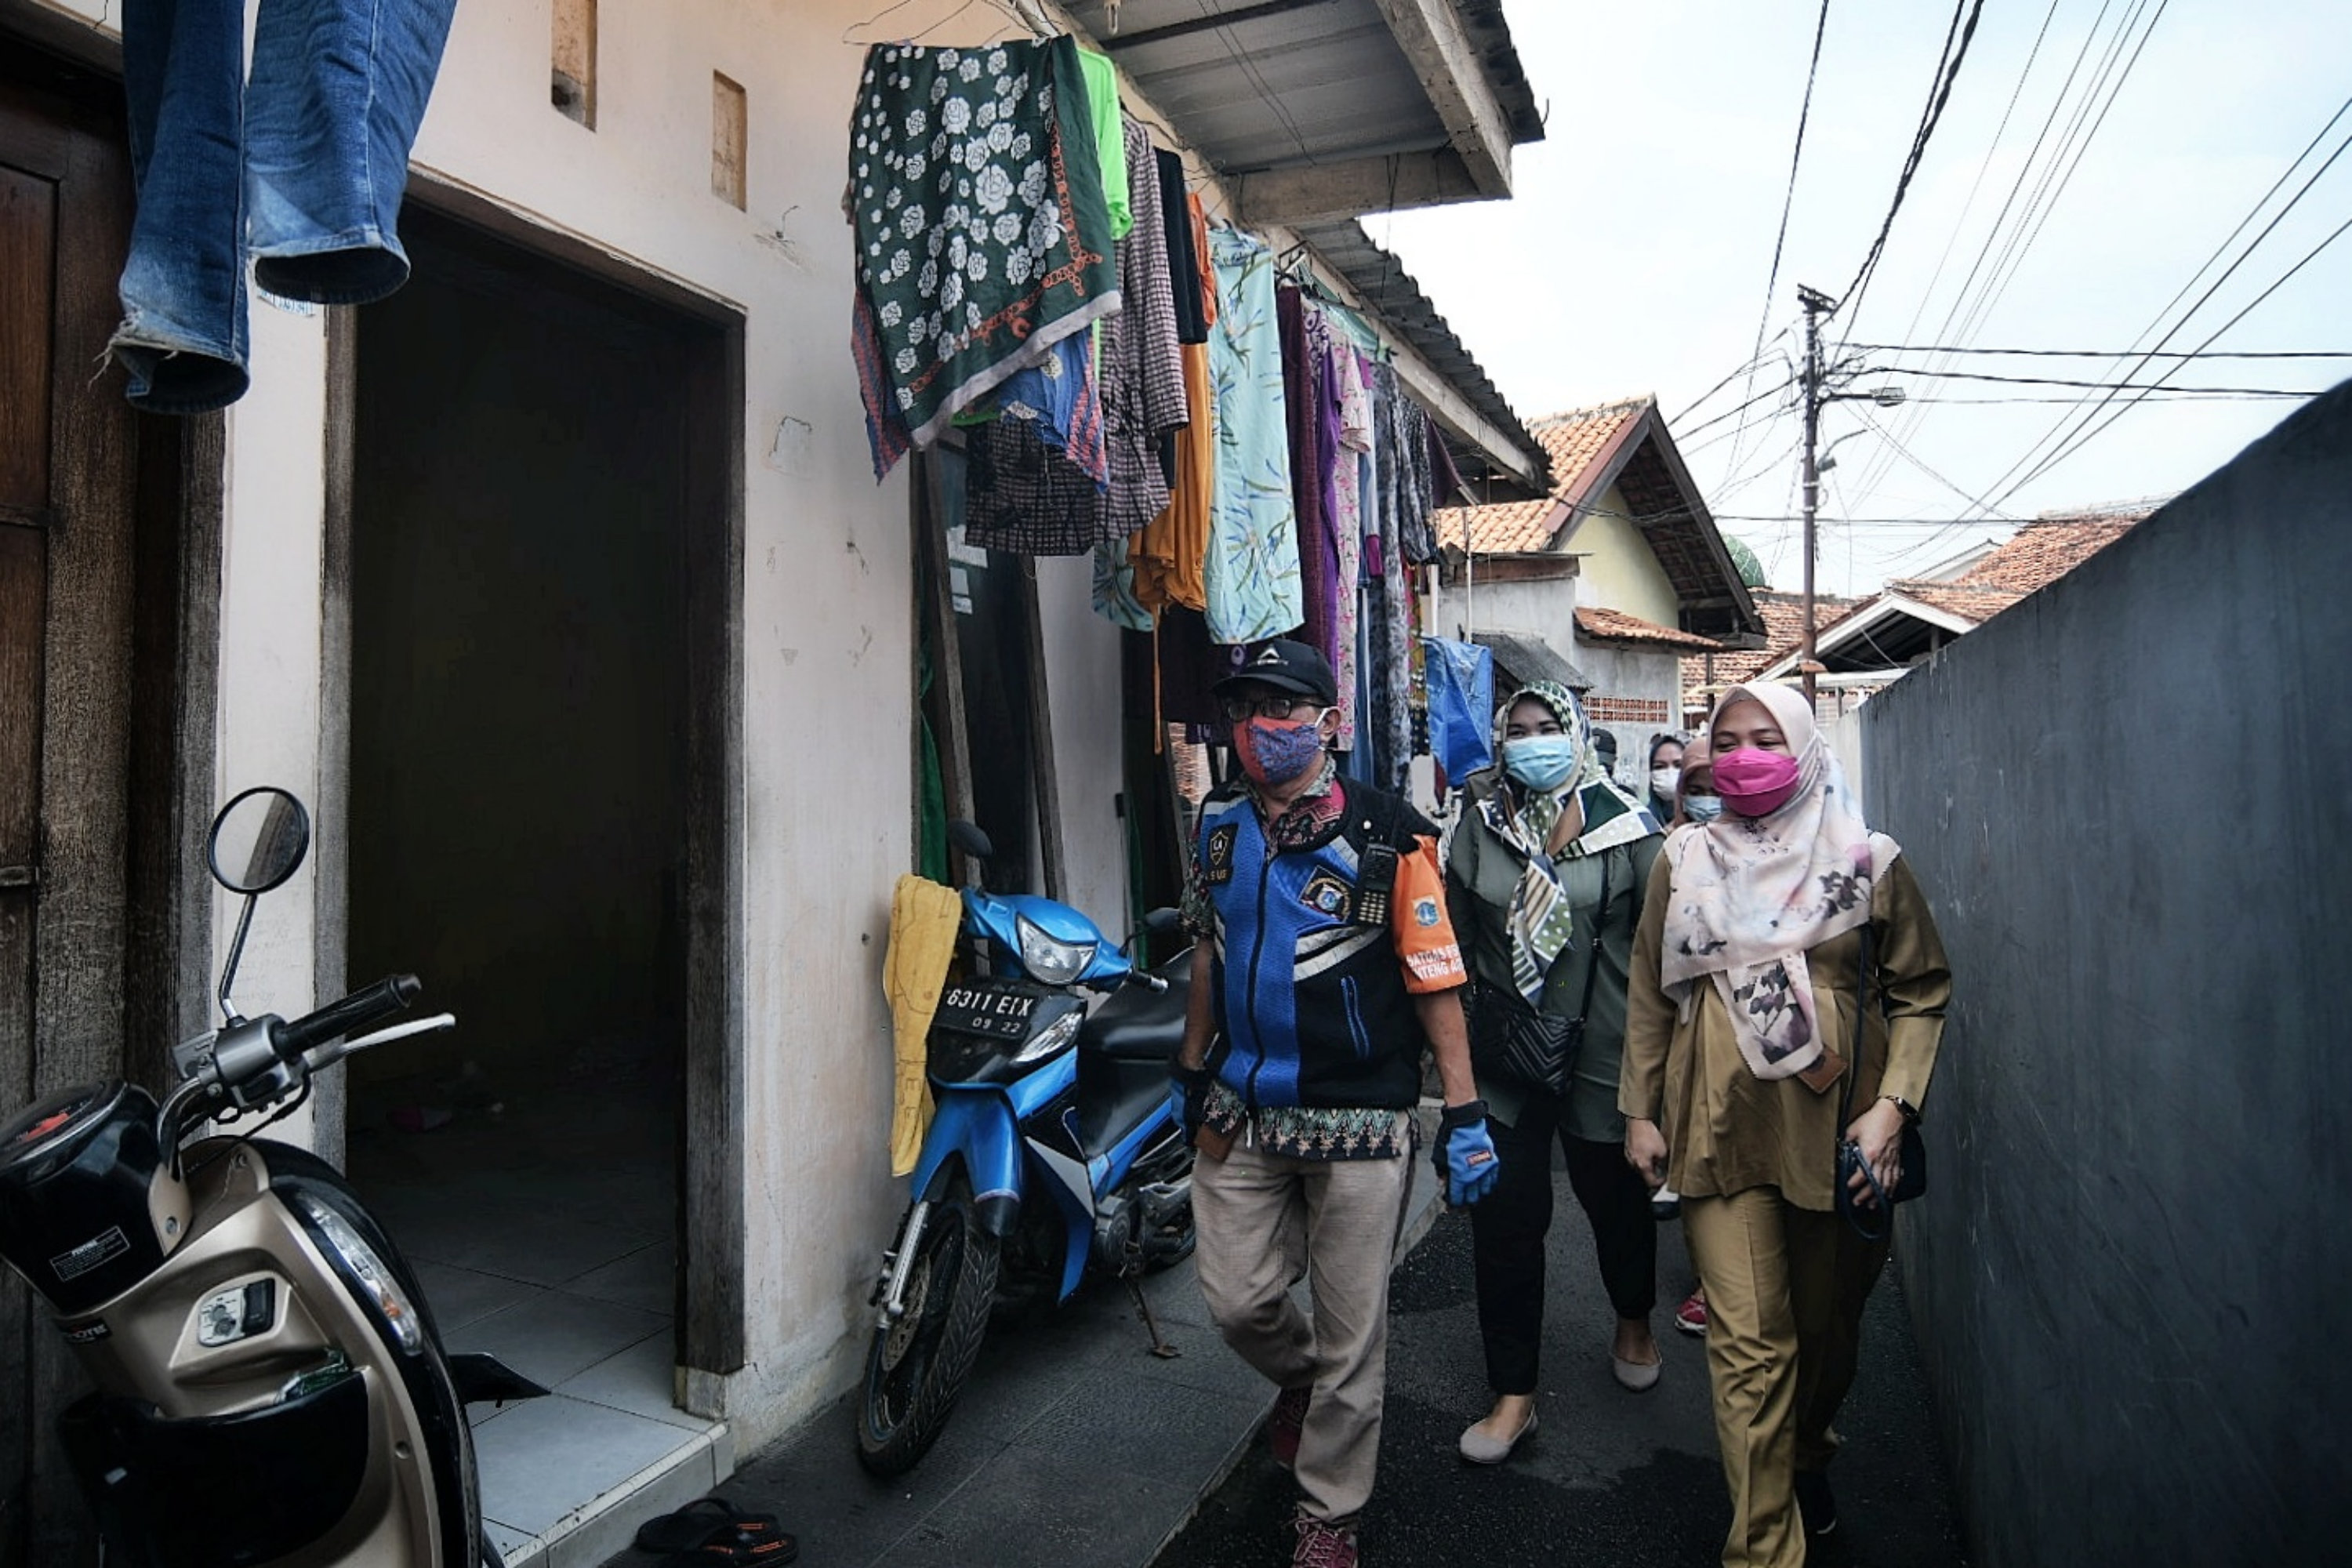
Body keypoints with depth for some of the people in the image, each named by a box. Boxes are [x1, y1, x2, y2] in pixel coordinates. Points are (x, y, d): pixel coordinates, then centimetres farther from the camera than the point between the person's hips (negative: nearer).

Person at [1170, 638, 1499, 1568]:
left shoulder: (1387, 835, -11)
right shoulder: (1219, 822, 6)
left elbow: (1436, 980, -9)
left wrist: (1464, 1115, -10)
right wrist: (1191, 1069, 21)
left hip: (1358, 1118, -4)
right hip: (1241, 1111, 5)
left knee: (1350, 1328, 8)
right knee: (1237, 1301, 10)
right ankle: (1300, 1379, 45)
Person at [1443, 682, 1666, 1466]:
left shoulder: (1626, 826, -5)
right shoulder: (1479, 825, 0)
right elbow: (1456, 936, 6)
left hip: (1603, 1054, -1)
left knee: (1617, 1198, 19)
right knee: (1502, 1220, 2)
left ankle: (1633, 1323, 50)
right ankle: (1513, 1394, 18)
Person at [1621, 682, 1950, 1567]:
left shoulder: (1867, 862, 1)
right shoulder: (1684, 863, 5)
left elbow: (1922, 993, 4)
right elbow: (1649, 995, 9)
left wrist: (1893, 1105, -8)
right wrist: (1640, 1109, 6)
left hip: (1839, 1129, 1)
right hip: (1721, 1129, 0)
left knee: (1830, 1326, 17)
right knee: (1748, 1343, -3)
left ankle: (1807, 1463, 45)